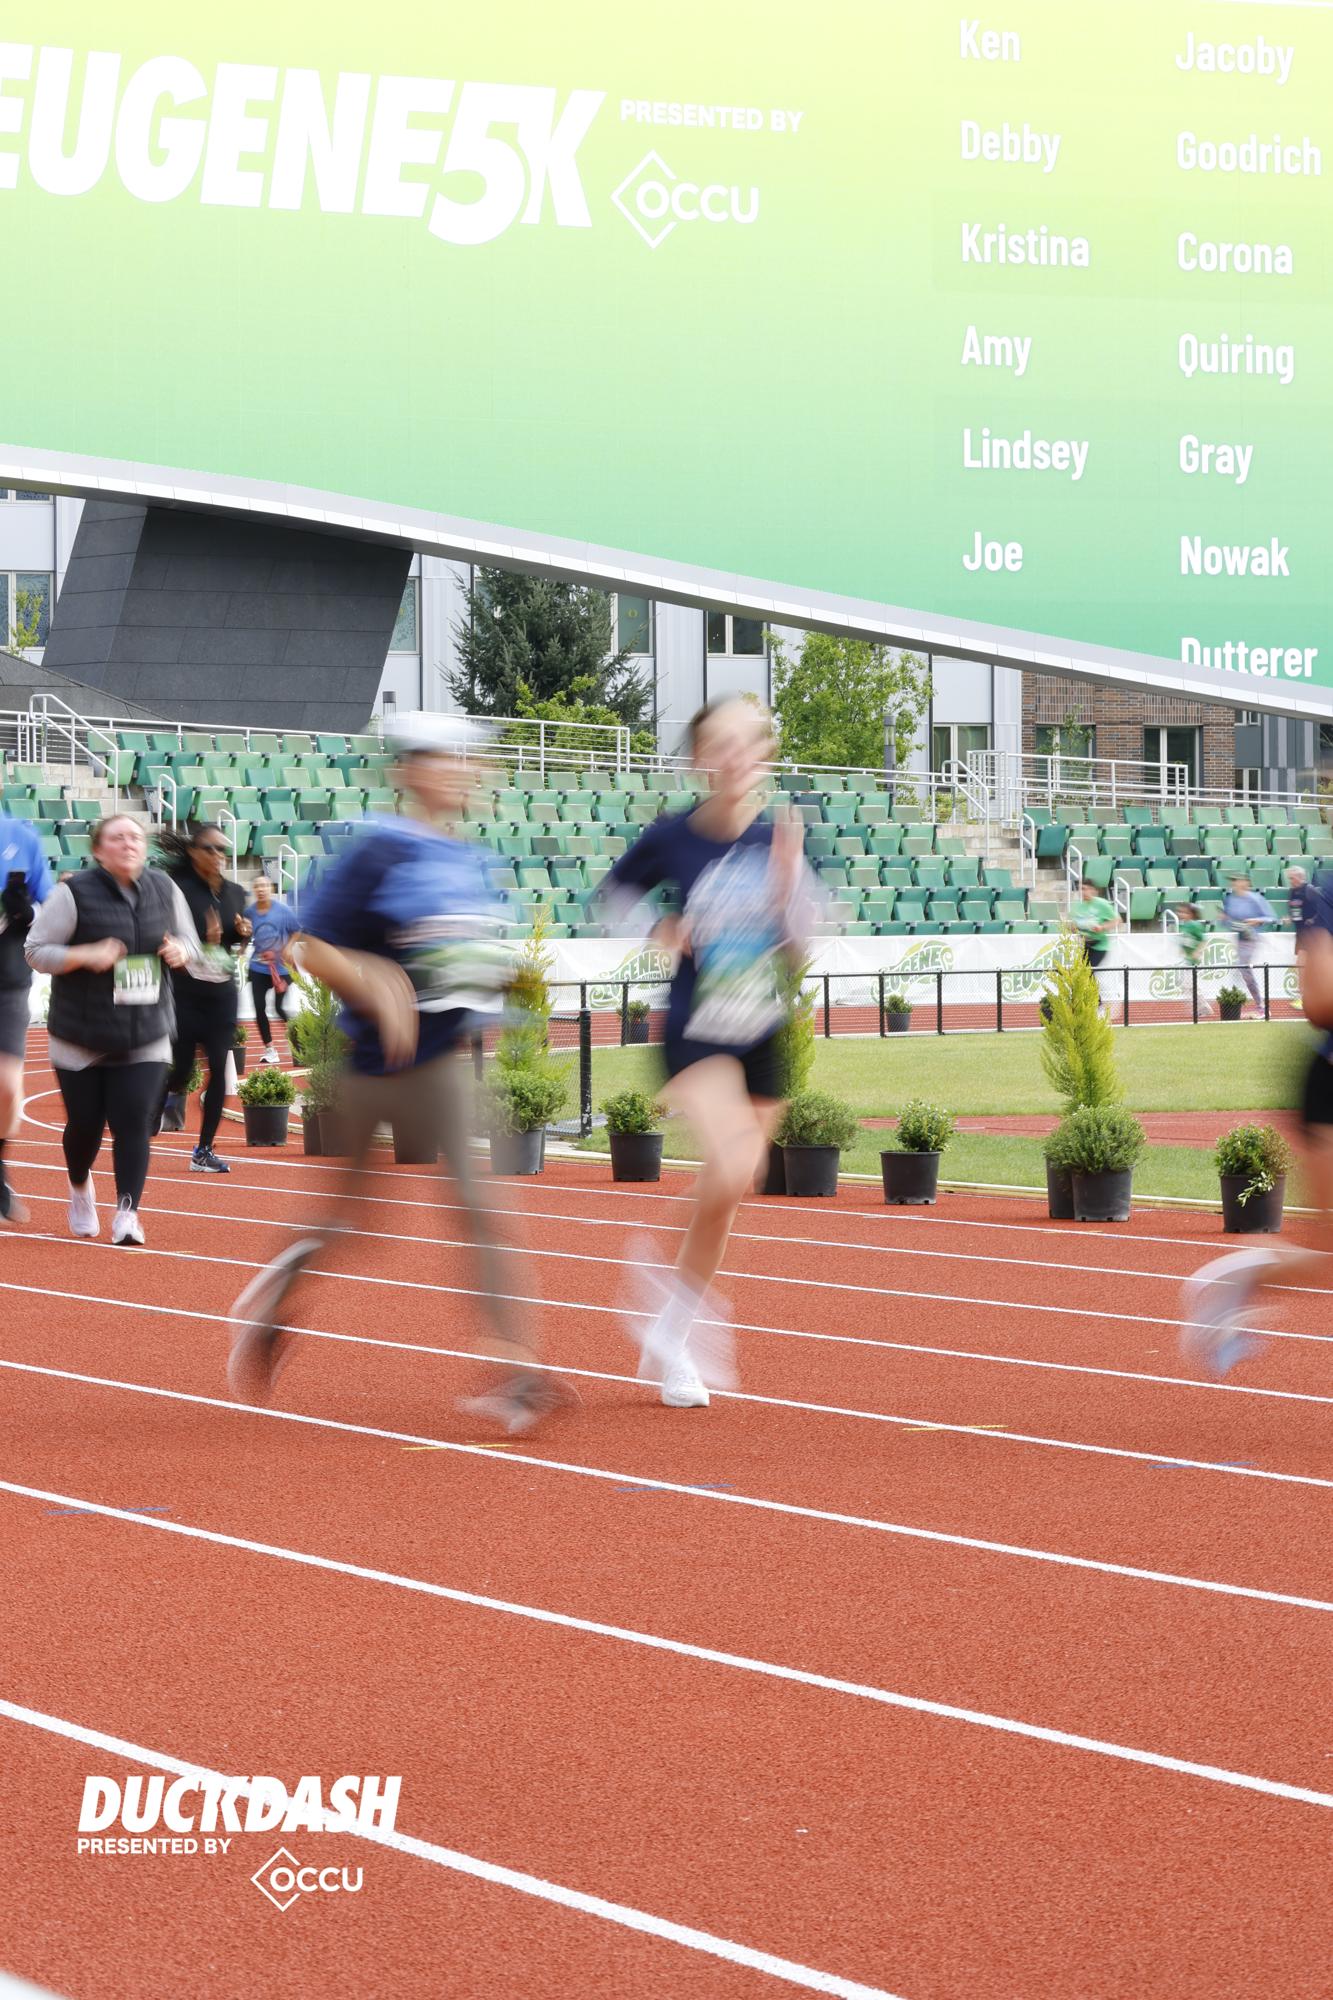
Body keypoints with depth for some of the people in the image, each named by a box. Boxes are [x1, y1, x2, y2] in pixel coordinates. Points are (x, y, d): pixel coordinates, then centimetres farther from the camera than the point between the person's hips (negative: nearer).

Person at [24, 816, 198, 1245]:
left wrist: (180, 952, -6)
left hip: (145, 1039, 2)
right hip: (81, 1040, -2)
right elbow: (35, 951, -8)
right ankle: (80, 1186, 36)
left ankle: (127, 1212, -5)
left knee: (134, 1124, -9)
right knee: (85, 1124, 6)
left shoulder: (165, 891, 4)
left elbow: (189, 941, 18)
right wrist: (86, 955, -23)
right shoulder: (74, 894, -10)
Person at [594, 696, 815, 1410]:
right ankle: (677, 1314, -4)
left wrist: (787, 881, -21)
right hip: (696, 1036, -4)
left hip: (762, 1041, 4)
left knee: (723, 1196, 12)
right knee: (734, 1170, -27)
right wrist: (659, 930, -10)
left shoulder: (779, 840, -2)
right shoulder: (672, 837, -8)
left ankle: (668, 1339, 31)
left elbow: (798, 947, -5)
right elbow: (612, 893, 8)